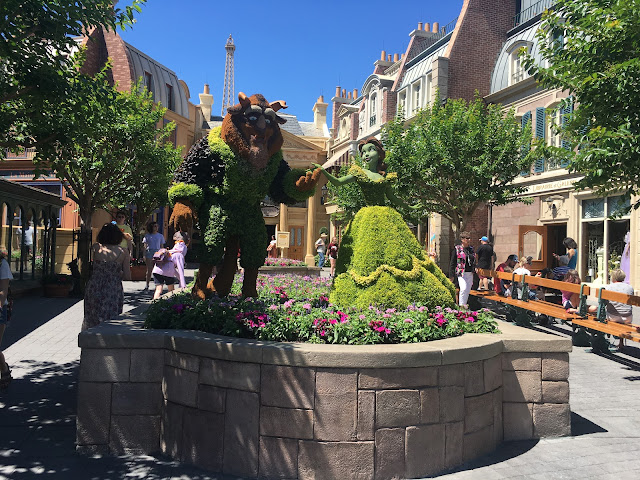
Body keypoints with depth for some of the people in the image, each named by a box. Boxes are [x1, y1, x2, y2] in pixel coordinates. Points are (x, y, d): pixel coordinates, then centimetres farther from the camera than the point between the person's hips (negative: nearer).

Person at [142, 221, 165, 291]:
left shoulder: (160, 236, 12)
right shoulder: (147, 235, 9)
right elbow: (145, 246, 8)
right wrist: (144, 255, -1)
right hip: (149, 252, -1)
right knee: (149, 270, -2)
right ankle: (147, 285, 4)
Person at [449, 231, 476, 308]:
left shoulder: (471, 249, 12)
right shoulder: (457, 249, -4)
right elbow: (452, 263, -3)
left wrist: (474, 271, 17)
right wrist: (451, 276, -7)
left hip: (470, 274, 6)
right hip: (461, 273, -6)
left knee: (468, 290, 8)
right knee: (464, 288, -20)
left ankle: (465, 304, 20)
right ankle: (461, 305, -12)